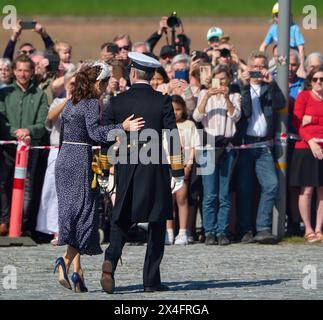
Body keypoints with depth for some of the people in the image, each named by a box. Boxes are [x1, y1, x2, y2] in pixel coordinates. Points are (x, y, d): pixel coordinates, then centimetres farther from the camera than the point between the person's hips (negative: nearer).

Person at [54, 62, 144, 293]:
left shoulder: (70, 104, 15)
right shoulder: (91, 104, -9)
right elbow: (95, 132, -22)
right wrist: (122, 127, -31)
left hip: (63, 159, 8)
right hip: (81, 160, -8)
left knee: (72, 213, 9)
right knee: (85, 214, -5)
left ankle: (77, 271, 3)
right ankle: (67, 260, -22)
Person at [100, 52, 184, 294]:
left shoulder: (118, 101, 2)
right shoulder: (162, 102, -3)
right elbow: (173, 138, -5)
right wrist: (178, 174, 0)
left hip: (126, 169, 2)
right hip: (156, 171, -1)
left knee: (122, 219, 11)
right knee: (157, 223, 6)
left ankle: (111, 259, -16)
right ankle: (151, 279, 4)